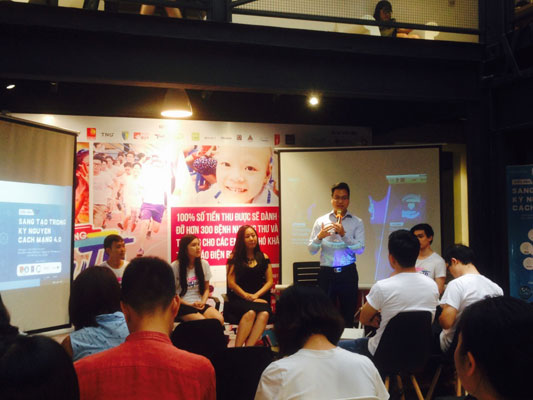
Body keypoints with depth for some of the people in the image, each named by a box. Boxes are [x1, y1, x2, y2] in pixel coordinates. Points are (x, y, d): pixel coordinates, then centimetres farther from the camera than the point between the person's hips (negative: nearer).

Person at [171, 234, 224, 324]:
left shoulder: (204, 264, 5)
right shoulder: (175, 267, -7)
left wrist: (203, 302, -6)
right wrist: (190, 304, -11)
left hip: (199, 303, 4)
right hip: (182, 304, -4)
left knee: (219, 319, -25)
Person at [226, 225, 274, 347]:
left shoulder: (263, 258, 16)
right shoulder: (234, 258, 9)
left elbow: (269, 281, 10)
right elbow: (231, 283, 2)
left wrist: (256, 295, -6)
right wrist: (246, 296, -10)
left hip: (260, 297, 2)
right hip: (239, 298, -2)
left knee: (264, 314, -32)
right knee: (250, 313, -35)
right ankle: (237, 348, -31)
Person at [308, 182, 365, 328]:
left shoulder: (356, 222, 5)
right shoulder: (321, 221, 7)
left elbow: (360, 249, -6)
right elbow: (311, 250, 4)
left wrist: (344, 234, -18)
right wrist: (319, 237, -16)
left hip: (348, 273, 0)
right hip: (326, 273, 1)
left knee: (348, 314, 5)